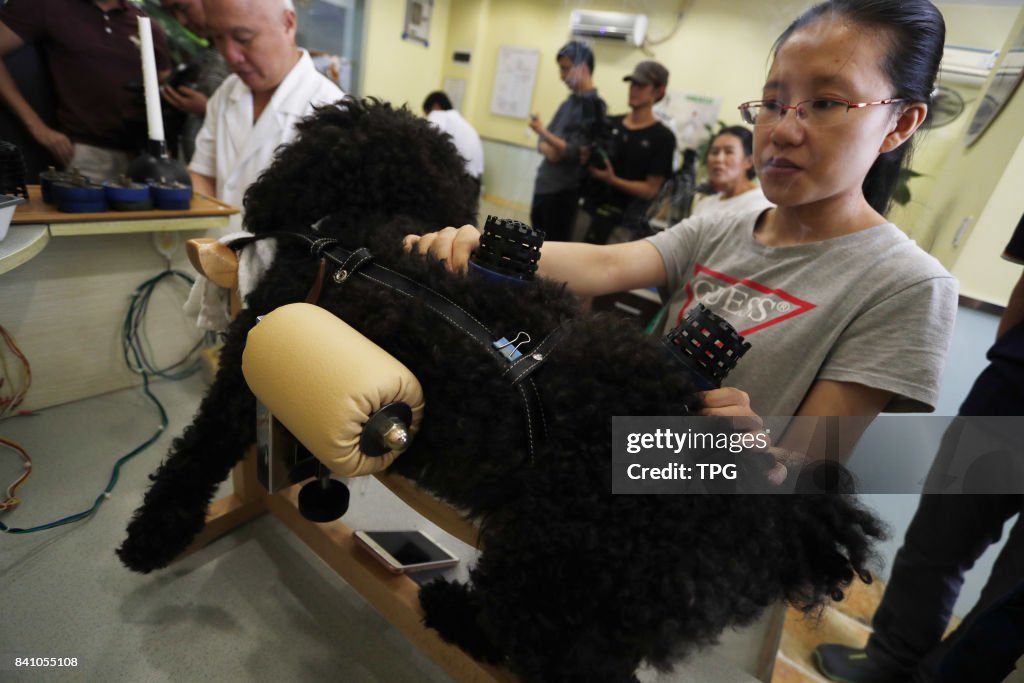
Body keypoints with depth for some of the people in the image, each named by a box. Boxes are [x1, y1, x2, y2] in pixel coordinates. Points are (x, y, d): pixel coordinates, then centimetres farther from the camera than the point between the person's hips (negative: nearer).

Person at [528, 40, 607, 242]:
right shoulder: (569, 102, 14)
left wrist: (542, 132, -19)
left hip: (565, 191, -8)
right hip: (543, 185, 8)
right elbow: (544, 137, 17)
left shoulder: (594, 105, -10)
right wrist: (546, 147, -6)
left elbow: (576, 153, -16)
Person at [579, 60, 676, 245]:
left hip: (623, 218, -4)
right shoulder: (610, 124, 11)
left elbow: (651, 189, -6)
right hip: (589, 207, 5)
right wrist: (585, 158, -7)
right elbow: (588, 159, 18)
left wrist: (612, 180, -19)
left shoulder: (662, 137, -3)